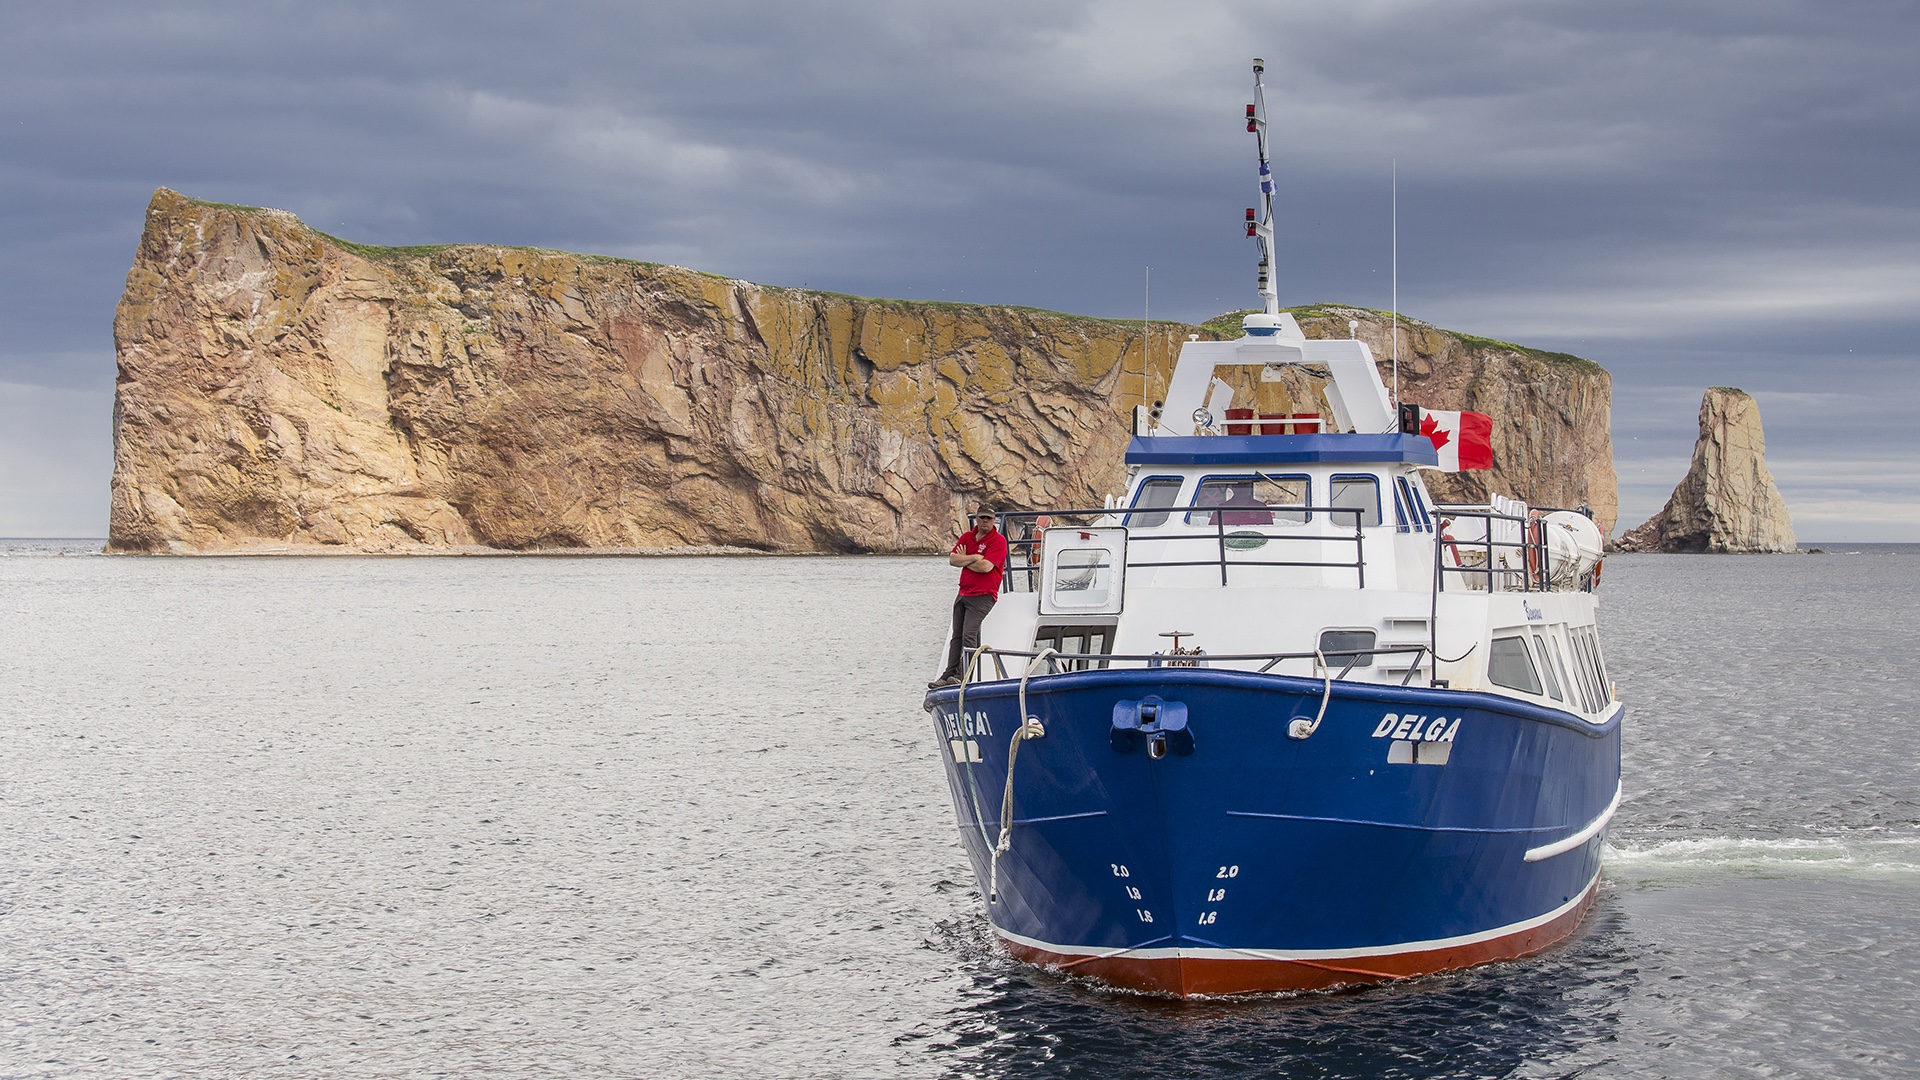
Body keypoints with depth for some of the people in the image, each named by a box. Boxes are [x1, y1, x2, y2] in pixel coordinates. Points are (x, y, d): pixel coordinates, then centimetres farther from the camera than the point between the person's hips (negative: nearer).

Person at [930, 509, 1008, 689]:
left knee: (969, 635, -16)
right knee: (956, 636, 9)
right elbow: (952, 559, 0)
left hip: (983, 595, -7)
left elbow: (986, 567, -19)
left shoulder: (998, 540, -8)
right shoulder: (967, 537, 12)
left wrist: (964, 560, -5)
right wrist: (974, 557, -12)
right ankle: (950, 675, 12)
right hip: (963, 593, 7)